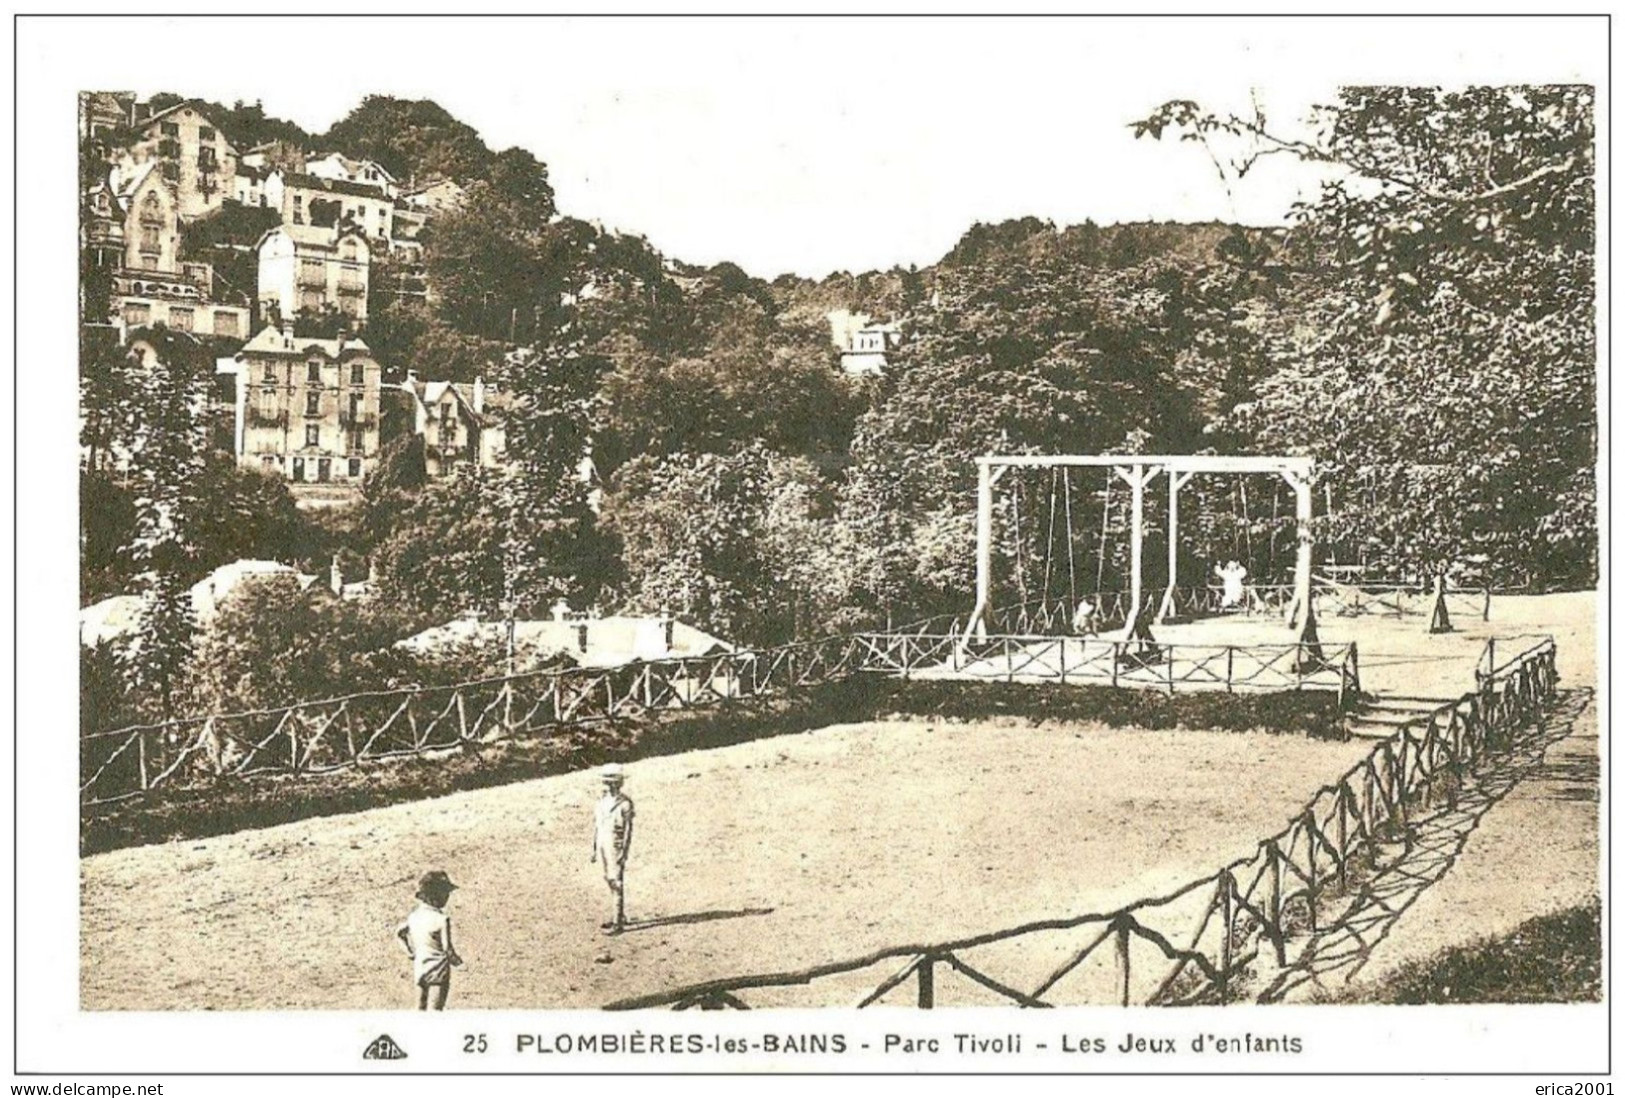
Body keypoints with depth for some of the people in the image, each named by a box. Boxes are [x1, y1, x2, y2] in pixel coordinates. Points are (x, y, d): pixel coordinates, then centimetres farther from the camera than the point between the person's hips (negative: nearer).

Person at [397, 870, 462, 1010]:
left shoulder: (414, 914, 1)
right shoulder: (441, 919, -21)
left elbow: (400, 933, 12)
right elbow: (447, 947, -18)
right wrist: (456, 961, 1)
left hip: (419, 968, 7)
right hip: (438, 970, -7)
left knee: (421, 1007, 18)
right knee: (437, 1008, -1)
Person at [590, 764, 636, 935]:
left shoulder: (624, 803, -12)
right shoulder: (602, 801, 8)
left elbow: (628, 830, -13)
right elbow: (596, 826, 12)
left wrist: (624, 853, -16)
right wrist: (594, 849, 12)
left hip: (616, 847, -7)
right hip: (602, 846, 7)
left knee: (617, 883, -5)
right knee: (609, 881, 14)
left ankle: (618, 922, -1)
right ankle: (619, 914, 28)